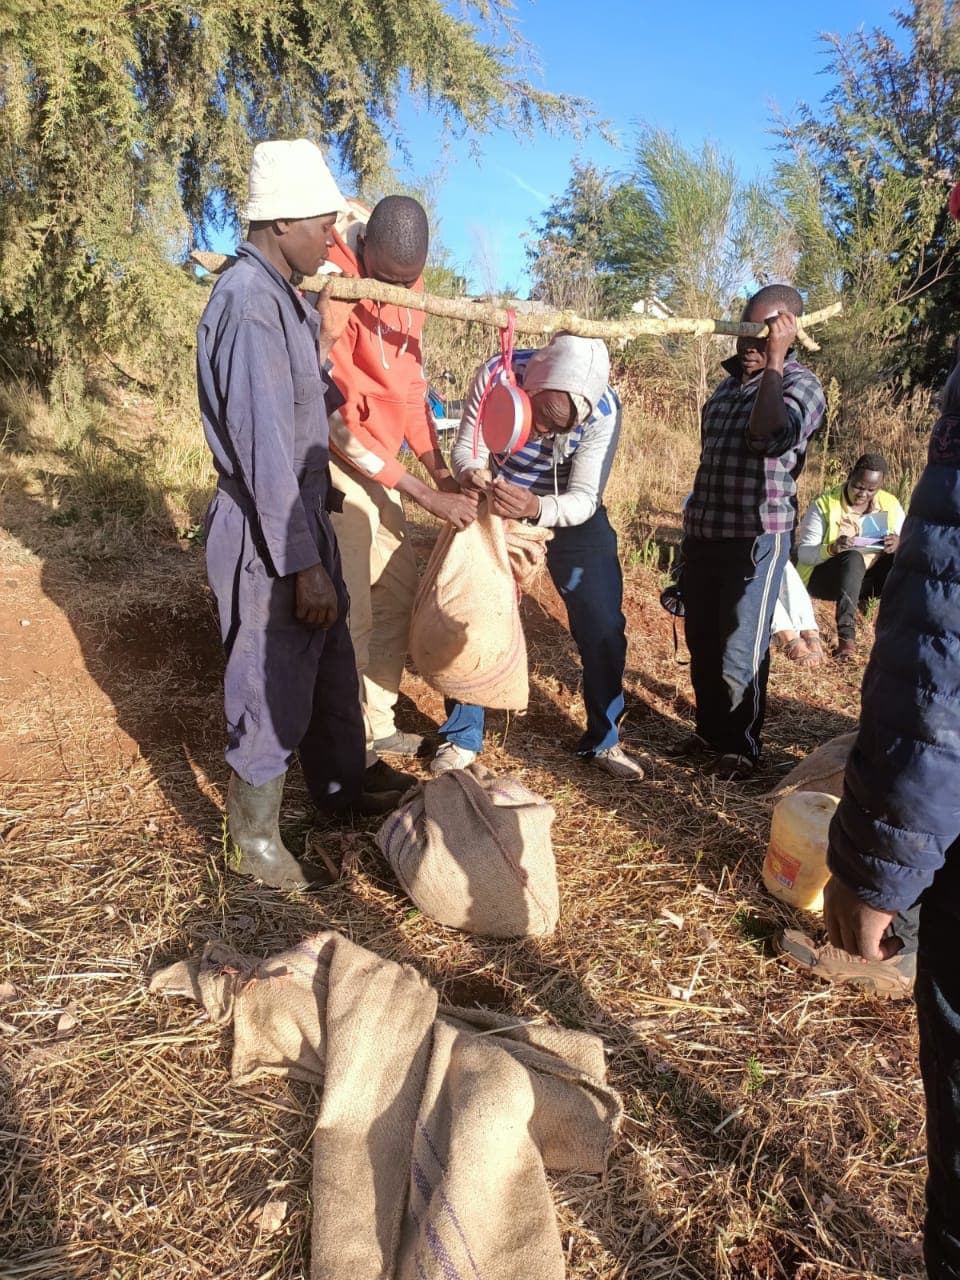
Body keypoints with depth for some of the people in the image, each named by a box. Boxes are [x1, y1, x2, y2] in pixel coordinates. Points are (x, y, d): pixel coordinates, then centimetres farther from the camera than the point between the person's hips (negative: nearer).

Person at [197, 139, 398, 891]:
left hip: (303, 515, 10)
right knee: (273, 689, 4)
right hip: (268, 532, -10)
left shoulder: (284, 294, 11)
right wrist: (304, 565, -23)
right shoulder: (249, 302, -20)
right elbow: (264, 448, -24)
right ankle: (256, 838, 24)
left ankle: (342, 790, 41)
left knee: (332, 668, 21)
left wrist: (320, 340, 11)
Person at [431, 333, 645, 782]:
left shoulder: (604, 410, -32)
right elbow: (466, 448, -21)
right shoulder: (496, 375, -30)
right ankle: (462, 736, 16)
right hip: (496, 506, 1)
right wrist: (472, 473, -45)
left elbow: (584, 499, -32)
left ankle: (603, 740, 17)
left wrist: (537, 508, -53)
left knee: (603, 625, -3)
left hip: (571, 515, 0)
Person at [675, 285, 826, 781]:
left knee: (740, 652, 1)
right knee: (702, 644, 14)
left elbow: (772, 436, -30)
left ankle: (740, 747, 17)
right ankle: (709, 733, 29)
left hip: (756, 537, -7)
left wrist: (773, 361, -21)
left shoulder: (800, 383, -8)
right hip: (703, 532, 7)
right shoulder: (730, 382, 15)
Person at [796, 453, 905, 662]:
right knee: (853, 558, -36)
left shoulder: (890, 505, 0)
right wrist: (831, 549, -35)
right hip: (824, 576, -4)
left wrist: (900, 543, -27)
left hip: (870, 578, 4)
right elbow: (803, 553, -15)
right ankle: (846, 636, -40)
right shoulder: (823, 505, -11)